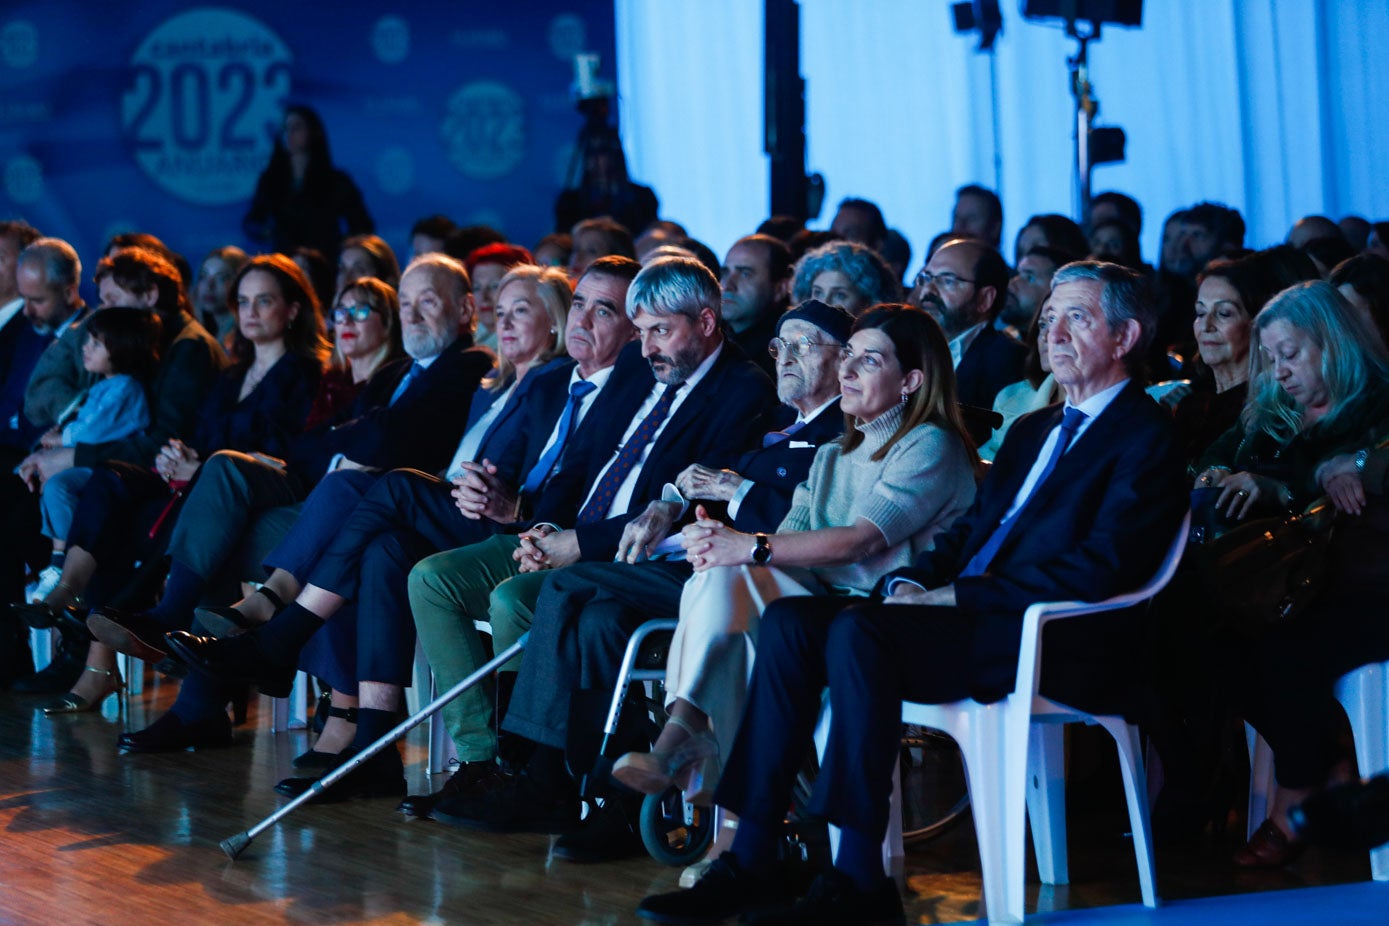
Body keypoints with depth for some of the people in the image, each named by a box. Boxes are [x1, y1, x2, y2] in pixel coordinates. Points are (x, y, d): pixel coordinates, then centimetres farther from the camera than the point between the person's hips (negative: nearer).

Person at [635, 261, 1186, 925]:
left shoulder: (1145, 434, -2)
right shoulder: (1033, 429, 26)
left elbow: (1099, 568, -15)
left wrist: (955, 595, -15)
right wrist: (913, 583, 0)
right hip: (963, 613, 9)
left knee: (858, 631, -31)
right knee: (789, 620, -11)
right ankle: (751, 859, -16)